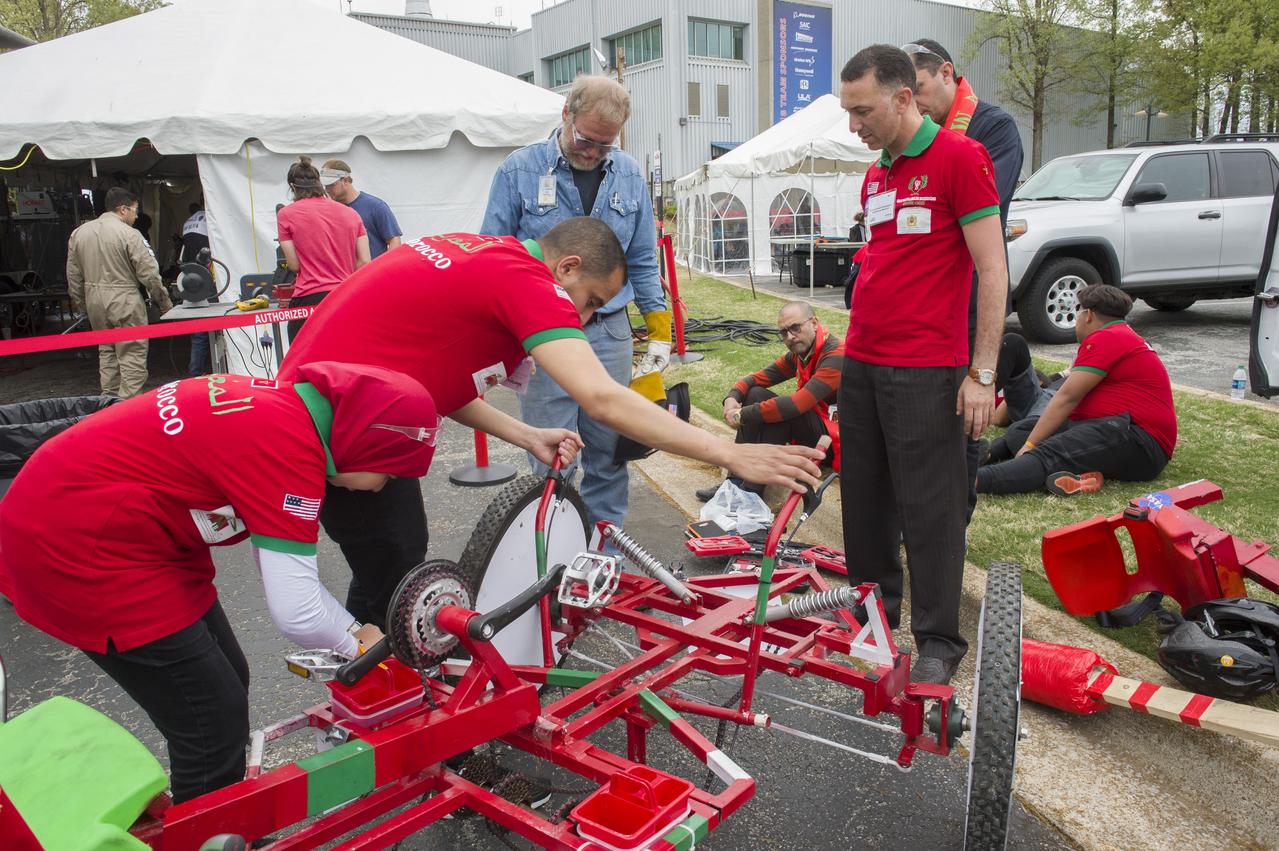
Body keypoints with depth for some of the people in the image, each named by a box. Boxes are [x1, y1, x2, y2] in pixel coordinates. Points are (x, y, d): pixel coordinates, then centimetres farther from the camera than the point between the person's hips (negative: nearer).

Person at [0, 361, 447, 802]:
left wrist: (356, 630, 6)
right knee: (216, 726, -4)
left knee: (226, 682, 16)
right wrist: (355, 645, -4)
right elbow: (295, 612, -25)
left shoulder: (282, 403, 2)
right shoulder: (290, 448, -26)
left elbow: (280, 564, 10)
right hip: (72, 550, -10)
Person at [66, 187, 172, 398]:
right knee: (132, 355, -3)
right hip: (124, 301, -7)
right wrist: (165, 303, -1)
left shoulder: (78, 233, 10)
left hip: (94, 299, 7)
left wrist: (81, 305, 22)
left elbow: (73, 276, 13)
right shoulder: (129, 234, -10)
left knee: (107, 351, 18)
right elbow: (149, 274, -11)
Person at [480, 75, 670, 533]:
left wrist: (659, 330, 10)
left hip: (609, 332, 3)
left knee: (610, 448, 10)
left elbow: (641, 260, 14)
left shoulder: (629, 174, 8)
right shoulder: (520, 169, -1)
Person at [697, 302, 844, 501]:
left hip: (835, 439, -9)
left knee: (778, 410, -27)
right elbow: (757, 378, 4)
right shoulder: (799, 353, 4)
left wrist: (742, 415, -24)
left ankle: (752, 490, -20)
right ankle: (736, 480, -8)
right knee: (755, 394, -2)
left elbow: (796, 405, -31)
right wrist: (732, 398, -19)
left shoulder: (836, 355, -23)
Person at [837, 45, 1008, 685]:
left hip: (925, 372, -7)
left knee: (928, 511, 0)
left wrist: (982, 373, -14)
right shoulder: (874, 175, 16)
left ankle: (938, 642, 13)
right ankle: (873, 608, 31)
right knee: (865, 499, 14)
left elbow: (992, 271, -10)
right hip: (860, 364, 7)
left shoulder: (959, 158, -6)